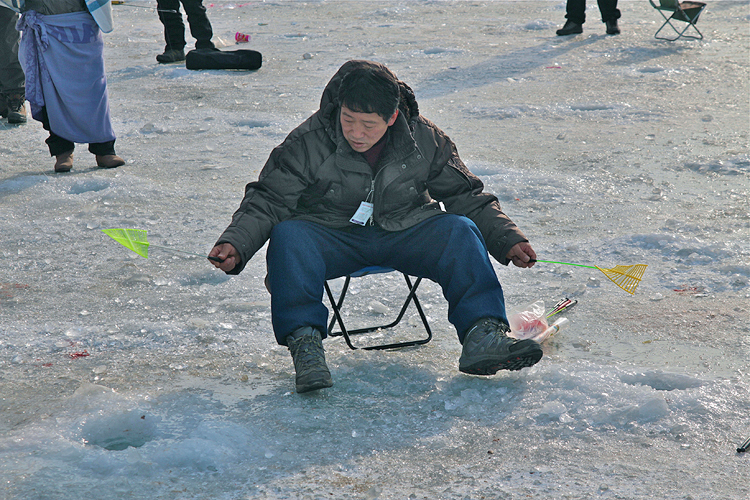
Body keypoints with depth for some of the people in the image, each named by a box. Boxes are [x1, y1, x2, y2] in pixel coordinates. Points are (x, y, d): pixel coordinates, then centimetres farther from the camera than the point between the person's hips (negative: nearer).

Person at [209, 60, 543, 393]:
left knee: (460, 231, -23)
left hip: (404, 233, 2)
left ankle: (483, 334, -29)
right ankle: (304, 339, -34)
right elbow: (267, 201, -8)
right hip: (332, 238, -1)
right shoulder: (308, 144, -13)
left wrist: (508, 241, -1)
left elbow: (466, 197, 6)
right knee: (289, 237, -31)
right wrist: (235, 244, -25)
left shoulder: (425, 140, -6)